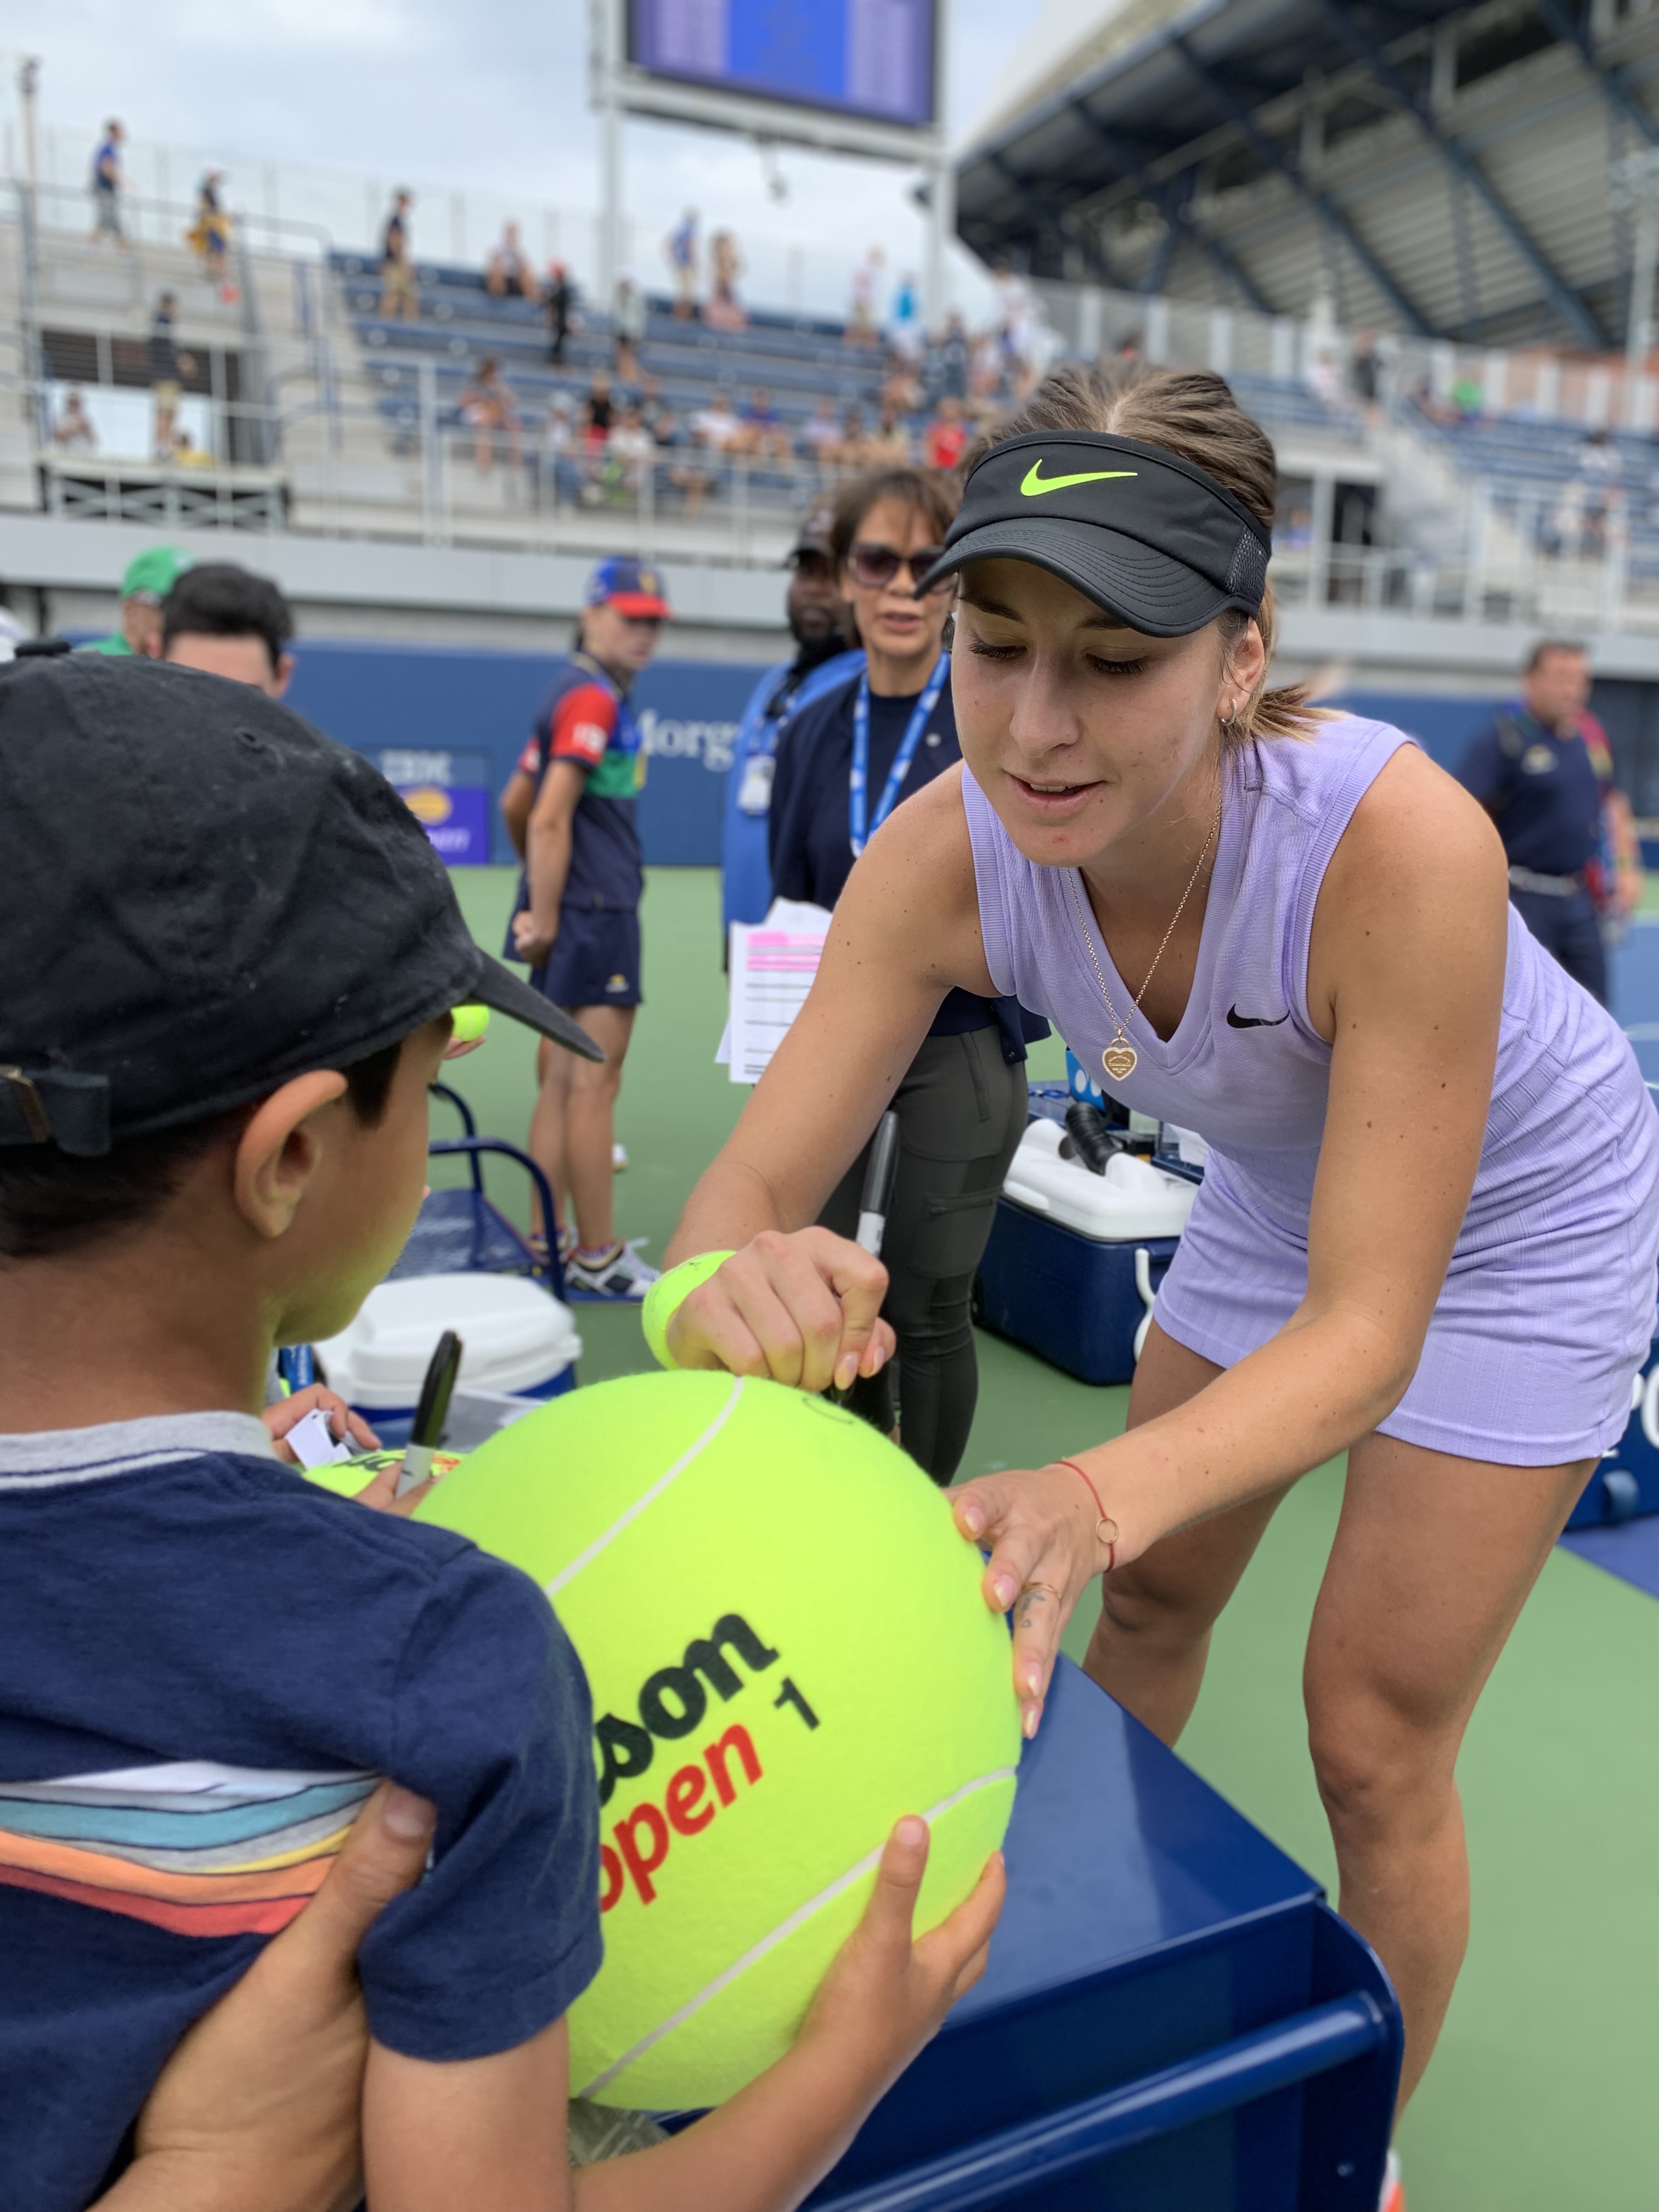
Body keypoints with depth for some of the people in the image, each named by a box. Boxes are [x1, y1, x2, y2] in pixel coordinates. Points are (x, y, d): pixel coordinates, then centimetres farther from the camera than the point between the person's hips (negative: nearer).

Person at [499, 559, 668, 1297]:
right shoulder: (593, 697, -11)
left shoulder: (576, 695, 18)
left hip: (574, 913, 10)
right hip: (593, 914, -10)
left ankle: (552, 1243, 18)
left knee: (561, 1083, 11)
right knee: (593, 1085, -5)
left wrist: (547, 899, 26)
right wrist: (546, 917, -16)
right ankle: (598, 1259, 1)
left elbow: (515, 805, 22)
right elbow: (550, 820, -19)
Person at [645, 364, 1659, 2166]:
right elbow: (753, 1183, -30)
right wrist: (739, 1279, -55)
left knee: (1373, 1746, 1)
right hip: (1275, 1193, 4)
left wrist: (1092, 1501, -56)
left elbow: (1367, 1322, -38)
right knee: (1146, 1603, 15)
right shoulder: (949, 853, -27)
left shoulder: (1400, 845, -40)